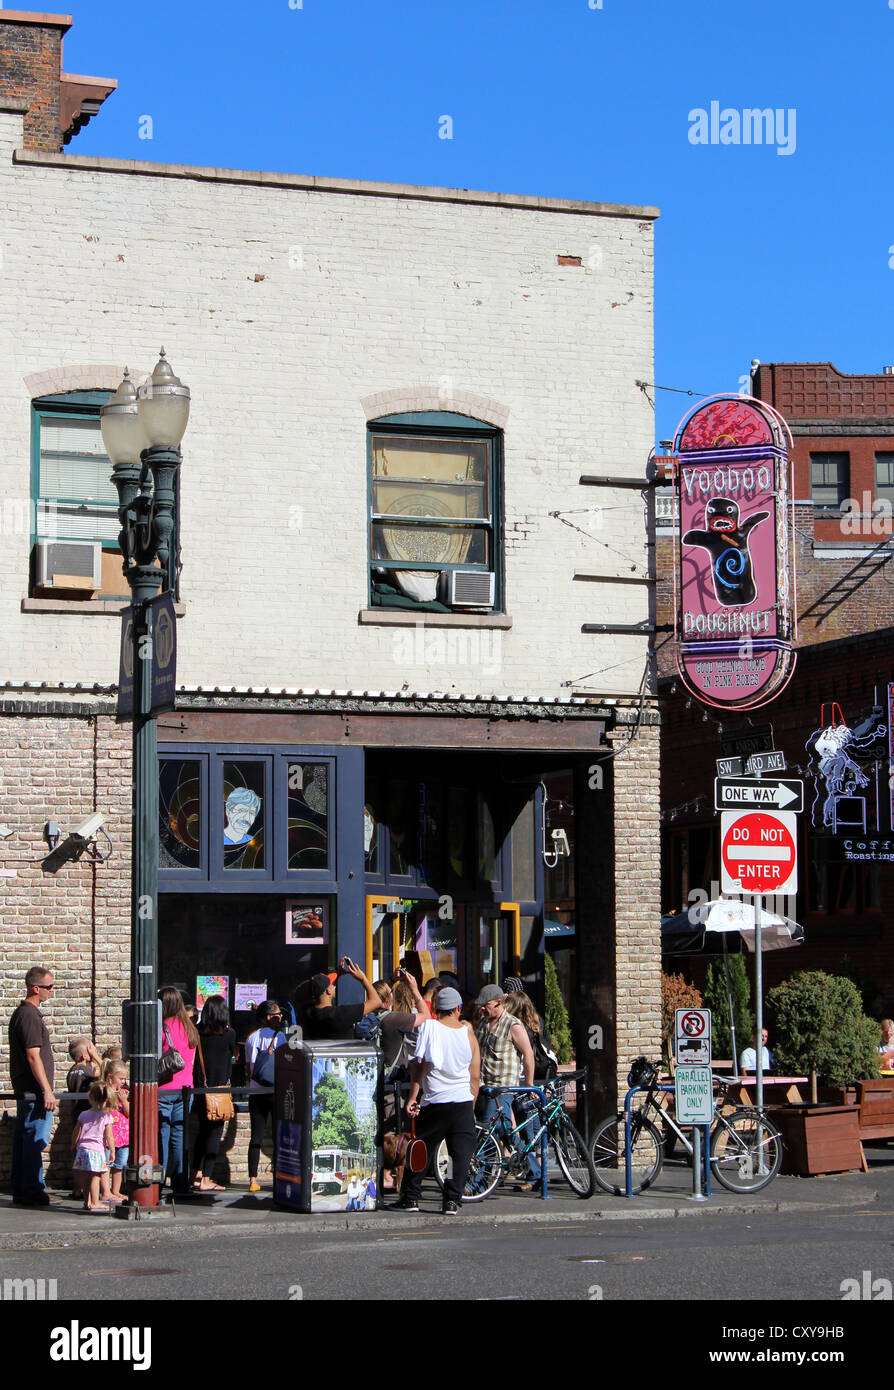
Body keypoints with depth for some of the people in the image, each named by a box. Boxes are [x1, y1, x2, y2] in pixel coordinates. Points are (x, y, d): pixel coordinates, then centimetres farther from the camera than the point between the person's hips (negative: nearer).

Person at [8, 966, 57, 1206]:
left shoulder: (22, 1013, 17)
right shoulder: (29, 1015, -15)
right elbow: (33, 1056, -20)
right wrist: (47, 1091, -19)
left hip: (24, 1089, 10)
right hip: (34, 1091, -10)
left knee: (23, 1140, 11)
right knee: (35, 1140, -7)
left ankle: (21, 1191, 15)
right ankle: (32, 1190, -5)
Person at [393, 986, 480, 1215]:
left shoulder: (429, 1027, -4)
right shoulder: (468, 1034, 6)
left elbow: (419, 1063, -8)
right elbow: (475, 1077, 8)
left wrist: (413, 1096, -2)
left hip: (434, 1101, -2)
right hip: (463, 1102, 2)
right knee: (460, 1153, 5)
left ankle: (410, 1198, 12)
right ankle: (452, 1200, 1)